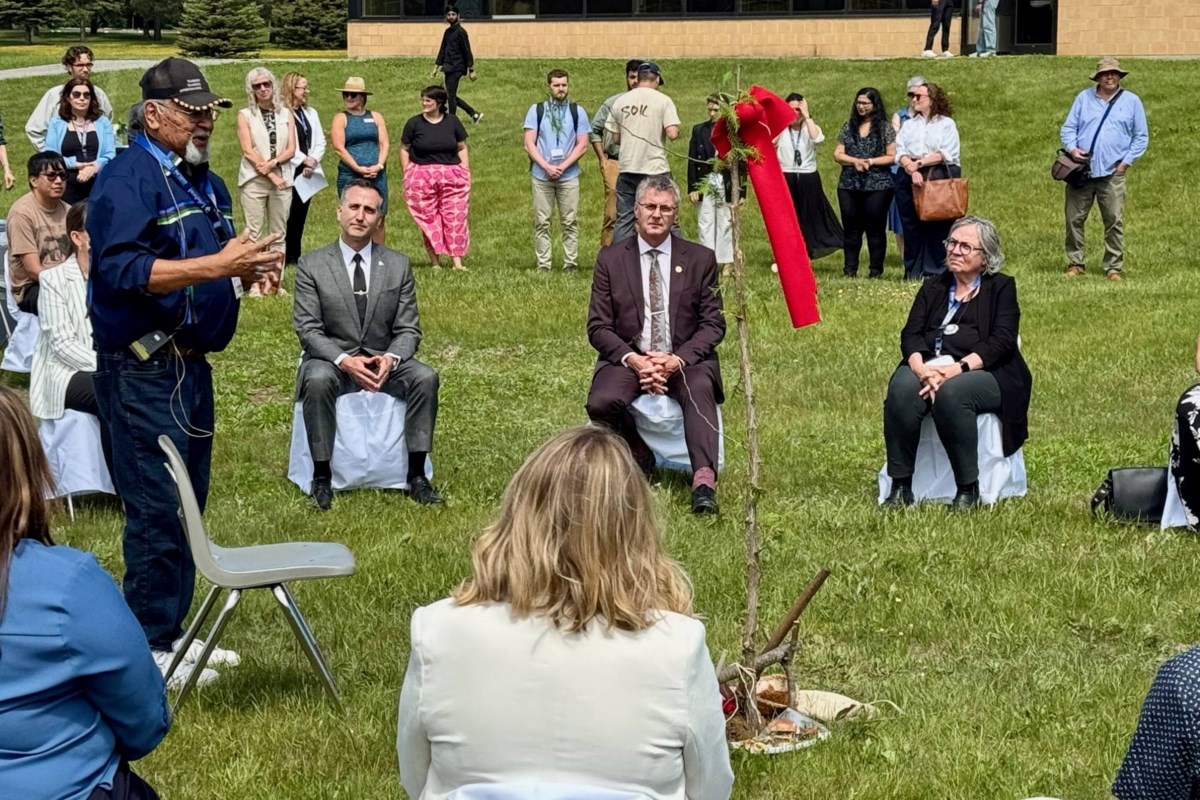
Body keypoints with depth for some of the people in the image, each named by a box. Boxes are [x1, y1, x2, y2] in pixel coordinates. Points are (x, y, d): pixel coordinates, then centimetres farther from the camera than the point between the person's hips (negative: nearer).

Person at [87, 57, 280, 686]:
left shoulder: (206, 184, 16)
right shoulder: (127, 179, -12)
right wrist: (215, 265, -28)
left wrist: (248, 268, 0)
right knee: (156, 509, -6)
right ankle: (152, 648, 1)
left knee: (186, 506, 14)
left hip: (191, 364, 9)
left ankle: (173, 631, 23)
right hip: (140, 369, -9)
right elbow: (120, 269, -24)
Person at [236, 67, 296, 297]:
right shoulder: (245, 115, 3)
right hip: (254, 180, -3)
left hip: (283, 179, 3)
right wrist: (270, 174, -12)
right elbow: (248, 150, -5)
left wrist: (272, 163, -14)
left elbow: (291, 149, 4)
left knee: (279, 233, 4)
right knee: (254, 232, -5)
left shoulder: (286, 114, 10)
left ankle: (275, 281, 8)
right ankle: (255, 283, -4)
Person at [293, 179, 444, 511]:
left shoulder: (398, 265, 6)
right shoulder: (311, 265, -1)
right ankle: (322, 477, -24)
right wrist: (344, 360, -24)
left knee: (426, 376, -26)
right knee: (318, 381, -36)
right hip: (331, 359, -2)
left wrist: (390, 359, -19)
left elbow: (408, 330, 4)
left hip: (383, 361, 2)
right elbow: (308, 329, -6)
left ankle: (416, 475, -19)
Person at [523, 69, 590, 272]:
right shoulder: (536, 110, 4)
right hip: (541, 175, 0)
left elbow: (582, 145, 2)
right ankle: (543, 266, 4)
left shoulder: (577, 112, 5)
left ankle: (571, 264, 6)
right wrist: (547, 166, -11)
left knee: (570, 222, 2)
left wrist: (563, 166, -9)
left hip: (569, 176, 0)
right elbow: (529, 144, 0)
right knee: (542, 223, 1)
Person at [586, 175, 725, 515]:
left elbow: (714, 325, 2)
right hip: (628, 359, 1)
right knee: (601, 403, -29)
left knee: (699, 390, -35)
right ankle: (638, 456, -1)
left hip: (685, 360, -1)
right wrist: (633, 359, -16)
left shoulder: (701, 259, 6)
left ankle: (704, 480, -42)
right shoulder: (610, 259, 6)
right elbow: (598, 327, 3)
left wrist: (677, 359, -15)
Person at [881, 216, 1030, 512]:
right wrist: (921, 367, -16)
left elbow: (1002, 342, -6)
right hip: (929, 369, 4)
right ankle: (900, 486, -27)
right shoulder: (933, 287, 22)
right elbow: (911, 334, 8)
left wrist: (957, 368, -21)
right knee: (902, 388, -30)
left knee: (951, 392, -37)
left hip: (984, 374, -3)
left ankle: (968, 488, -26)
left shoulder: (1001, 288, 10)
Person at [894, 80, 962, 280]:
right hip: (908, 178, 4)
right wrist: (911, 169, -13)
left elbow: (946, 154, -5)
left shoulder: (946, 124, 7)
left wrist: (920, 162, -11)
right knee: (911, 226, 2)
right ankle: (913, 272, 8)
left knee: (938, 226, -6)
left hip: (939, 178, -4)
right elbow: (900, 152, 6)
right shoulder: (909, 125, 19)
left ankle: (936, 271, -2)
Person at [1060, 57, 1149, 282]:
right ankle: (1075, 263, 11)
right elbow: (1068, 128, 12)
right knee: (1074, 219, 1)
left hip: (1112, 173, -1)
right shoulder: (1084, 98, 11)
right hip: (1080, 170, 1)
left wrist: (1126, 161, 0)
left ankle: (1114, 267, 4)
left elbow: (1141, 137, 10)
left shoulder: (1131, 101, 8)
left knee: (1114, 221, -3)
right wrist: (1072, 147, -8)